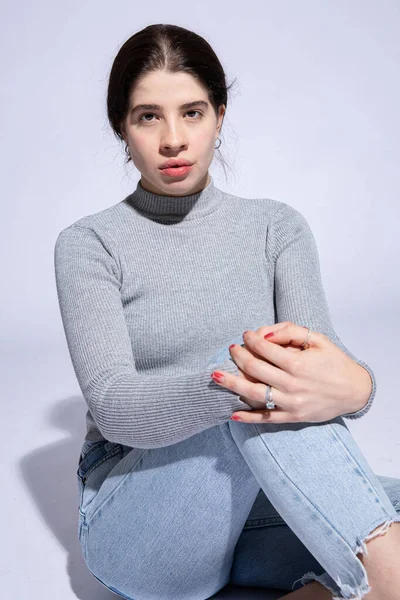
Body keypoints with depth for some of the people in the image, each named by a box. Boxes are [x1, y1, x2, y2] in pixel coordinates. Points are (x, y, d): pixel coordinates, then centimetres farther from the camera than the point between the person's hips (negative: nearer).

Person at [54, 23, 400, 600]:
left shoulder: (277, 227, 3)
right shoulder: (89, 244, -5)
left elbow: (324, 366, -9)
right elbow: (114, 406, -19)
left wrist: (351, 386, -35)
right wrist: (236, 381, -39)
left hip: (248, 508, 3)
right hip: (130, 523, -2)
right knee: (245, 365, -32)